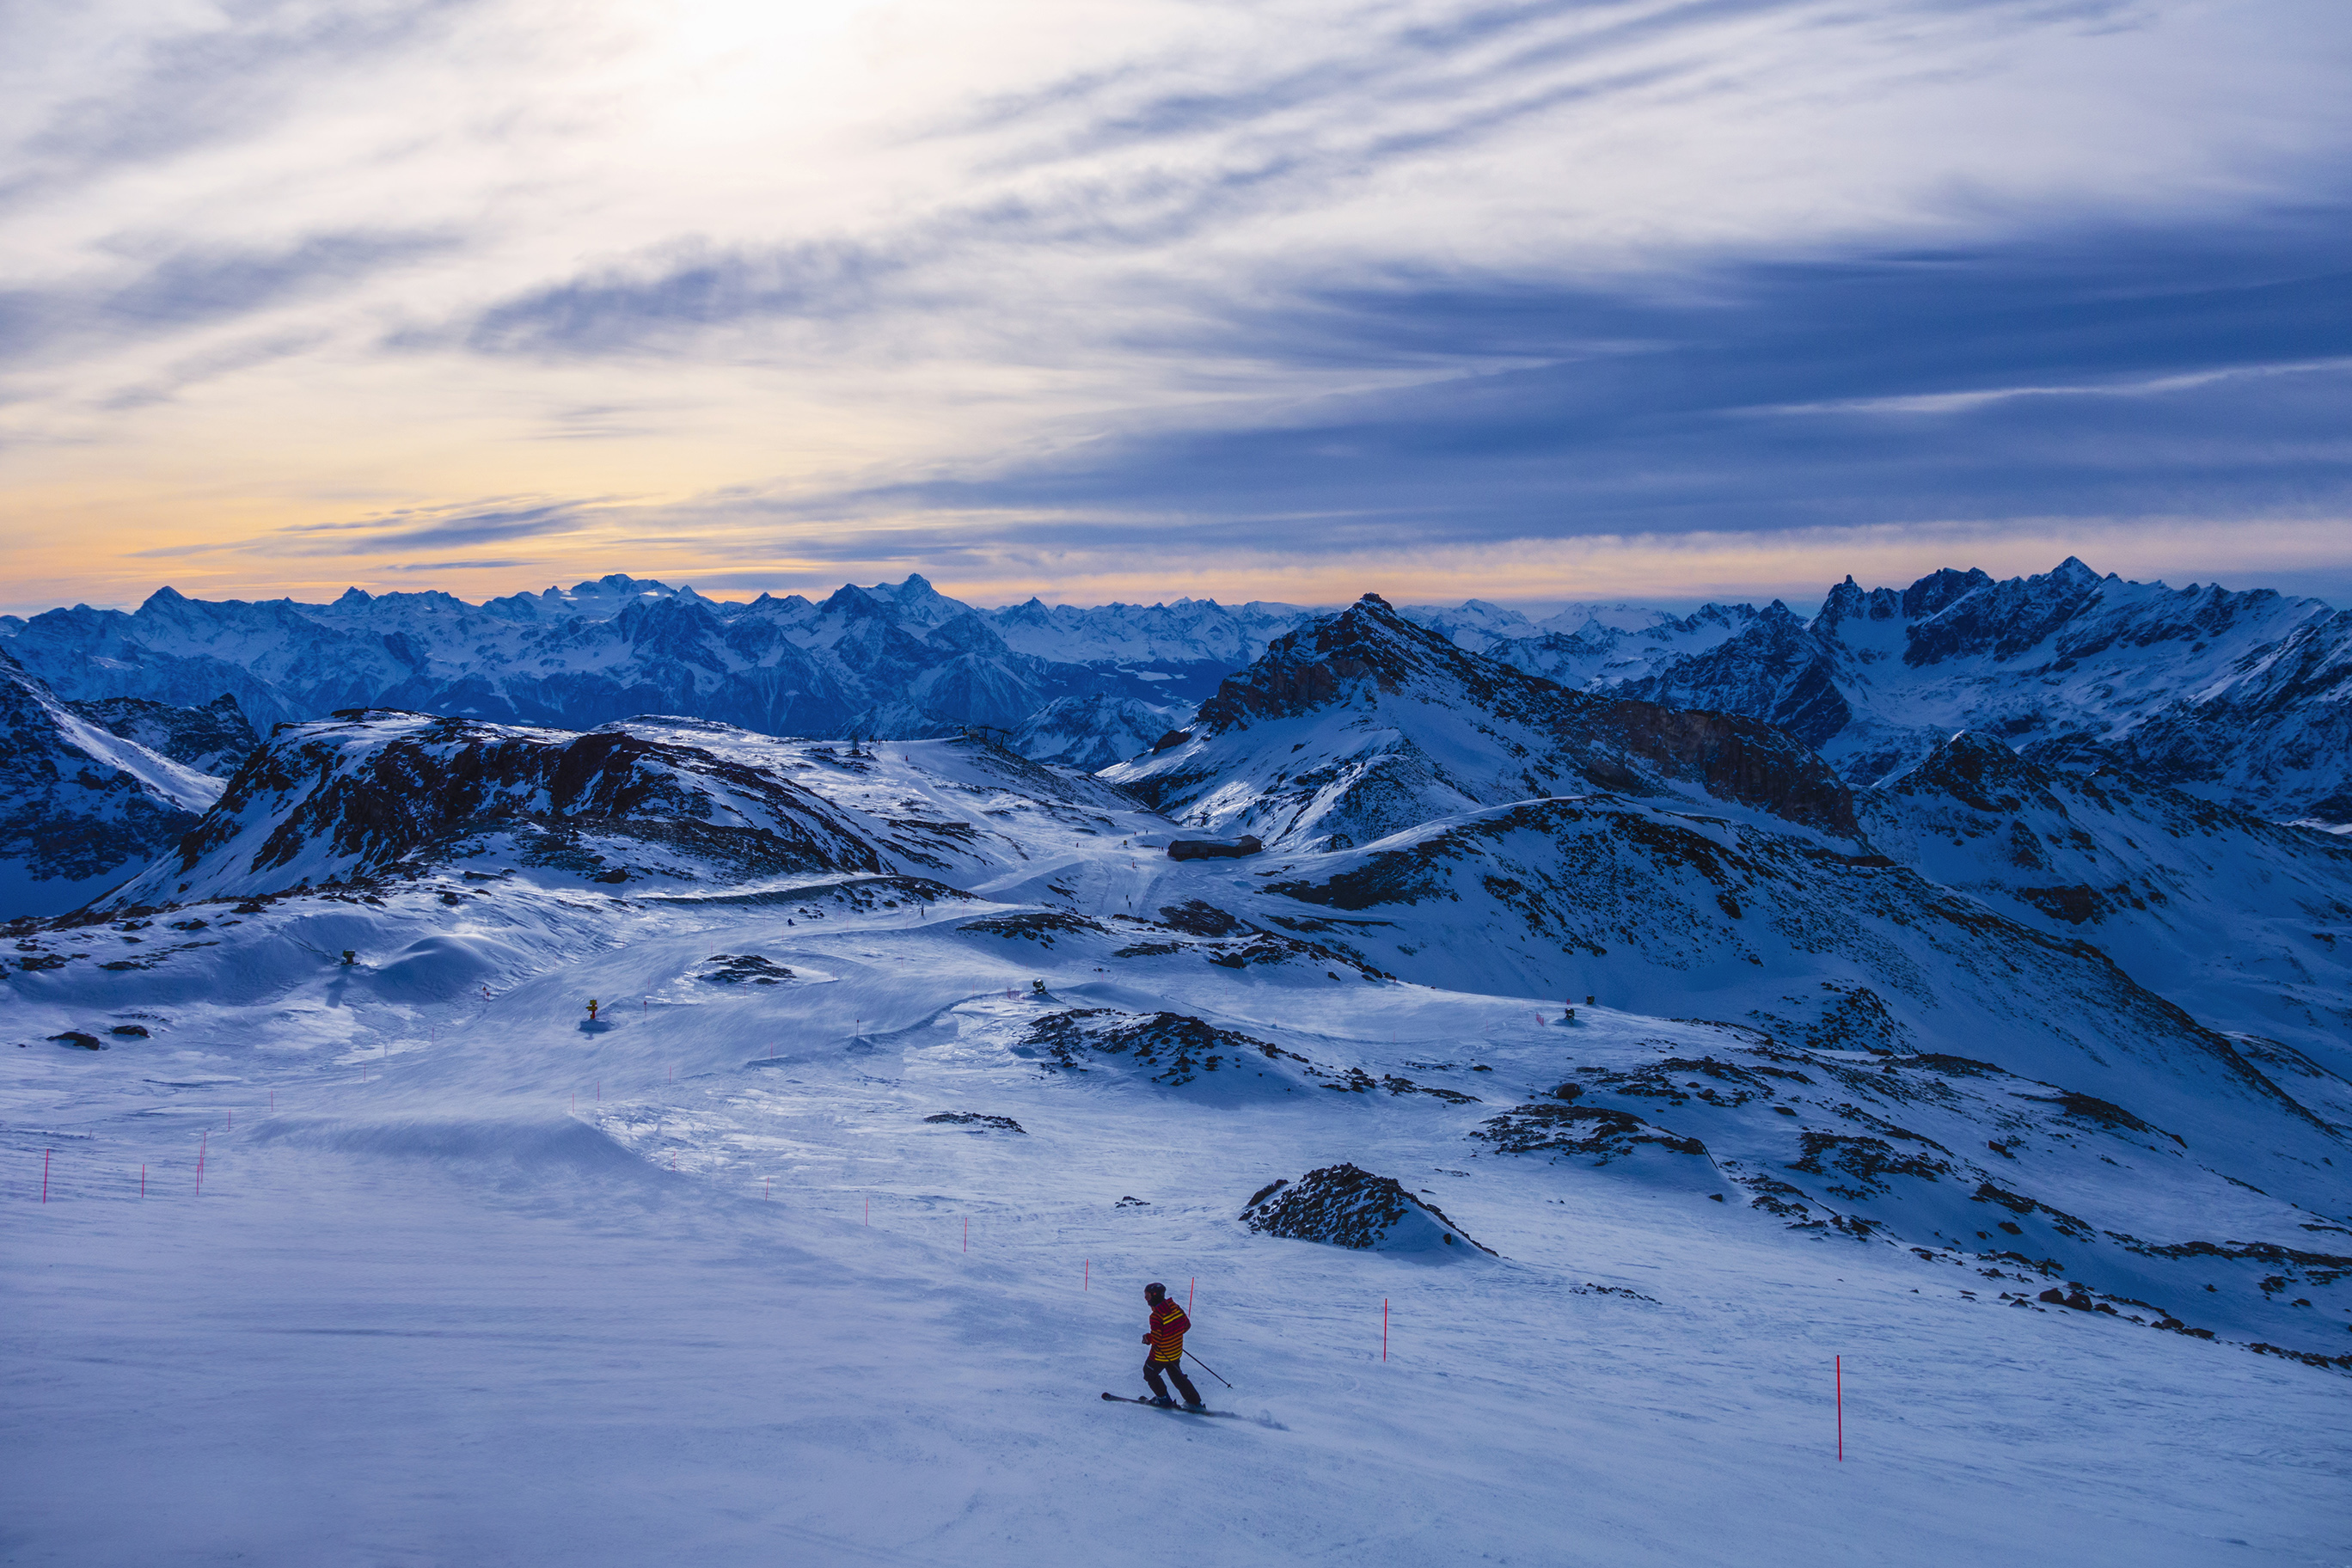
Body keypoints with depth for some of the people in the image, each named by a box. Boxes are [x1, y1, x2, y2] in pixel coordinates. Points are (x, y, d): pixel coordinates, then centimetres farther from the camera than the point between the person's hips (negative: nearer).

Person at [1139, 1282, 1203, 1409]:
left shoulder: (1156, 1316, -26)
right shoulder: (1175, 1307, -5)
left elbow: (1156, 1339, -27)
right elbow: (1186, 1325, 4)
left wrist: (1148, 1337, -6)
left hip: (1161, 1355, -7)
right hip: (1177, 1353, 7)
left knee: (1149, 1374, 18)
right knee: (1177, 1377, 22)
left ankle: (1163, 1399, 25)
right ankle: (1194, 1402, 21)